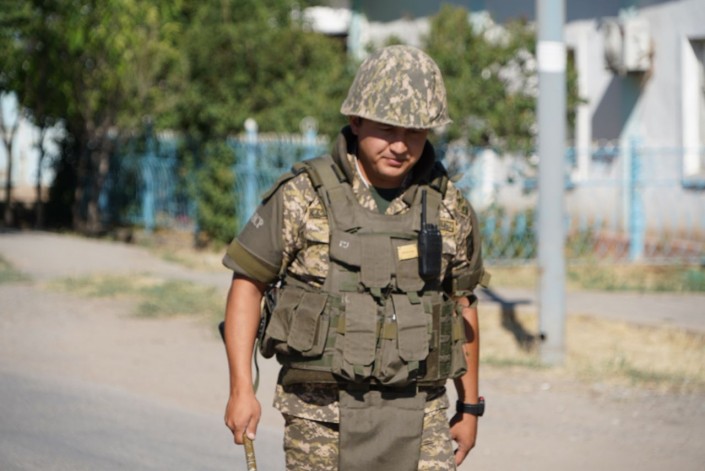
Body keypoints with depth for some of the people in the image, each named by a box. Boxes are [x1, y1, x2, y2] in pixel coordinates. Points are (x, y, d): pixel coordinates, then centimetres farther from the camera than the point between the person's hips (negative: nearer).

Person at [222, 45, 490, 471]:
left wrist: (470, 407, 16)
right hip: (322, 417, -2)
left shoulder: (448, 208, 2)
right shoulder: (303, 197, -8)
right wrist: (241, 389, -8)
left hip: (417, 419, 2)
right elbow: (247, 284, -1)